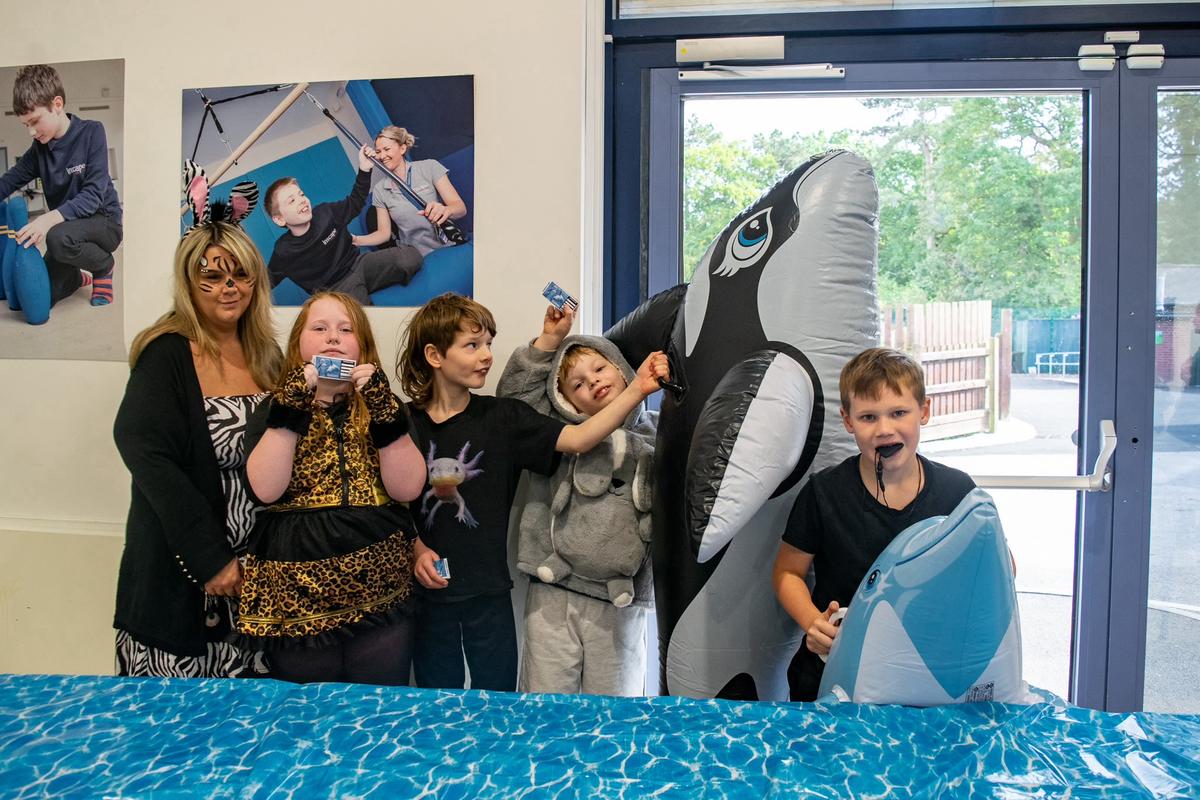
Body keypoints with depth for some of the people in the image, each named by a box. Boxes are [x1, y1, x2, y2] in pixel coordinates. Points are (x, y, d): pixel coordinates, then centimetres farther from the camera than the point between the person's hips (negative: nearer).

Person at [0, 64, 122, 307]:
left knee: (58, 238, -38)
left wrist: (51, 218, -37)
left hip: (104, 221, -6)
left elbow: (93, 194, -23)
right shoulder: (39, 147, 1)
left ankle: (103, 267, -6)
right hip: (66, 225, 6)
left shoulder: (91, 132, -15)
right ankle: (79, 277, 30)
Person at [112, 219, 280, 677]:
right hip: (180, 571, -4)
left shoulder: (267, 356, 7)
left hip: (258, 564, 5)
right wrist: (210, 558, -19)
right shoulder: (166, 355, -9)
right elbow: (149, 457, -17)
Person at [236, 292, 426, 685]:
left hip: (380, 597, 1)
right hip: (297, 599, 0)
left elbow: (407, 488, -8)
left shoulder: (380, 404, 6)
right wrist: (291, 409, -17)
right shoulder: (278, 408, 5)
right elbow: (267, 489, -12)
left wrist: (384, 411, -18)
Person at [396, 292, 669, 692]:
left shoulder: (502, 416, -4)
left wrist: (636, 389, -24)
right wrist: (416, 550, -13)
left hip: (488, 590, 0)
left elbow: (577, 439, -14)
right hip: (428, 588, 0)